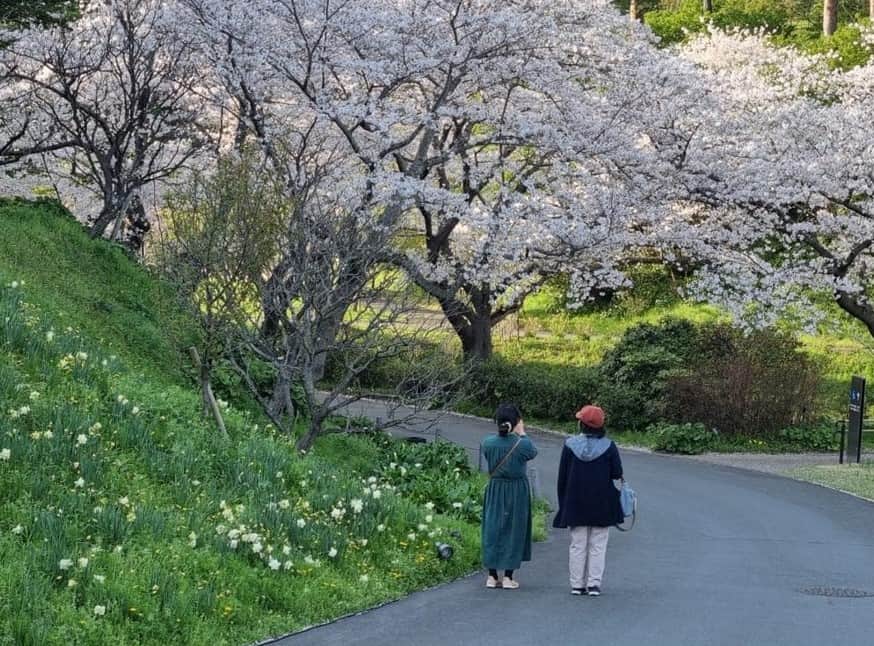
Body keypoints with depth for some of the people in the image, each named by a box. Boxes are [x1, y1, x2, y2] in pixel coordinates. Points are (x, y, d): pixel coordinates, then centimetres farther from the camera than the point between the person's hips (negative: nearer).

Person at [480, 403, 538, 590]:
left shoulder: (488, 443, -9)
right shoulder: (522, 444, -15)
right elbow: (533, 452, 6)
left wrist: (501, 433, 15)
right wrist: (522, 434, 16)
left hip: (495, 489, 2)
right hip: (517, 491, -2)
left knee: (492, 529, 10)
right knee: (514, 530, 7)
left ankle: (492, 576, 11)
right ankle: (508, 577, 6)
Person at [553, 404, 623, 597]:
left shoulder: (569, 445, -5)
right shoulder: (608, 446, -8)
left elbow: (562, 477, -1)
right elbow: (618, 474, -6)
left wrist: (563, 503, 8)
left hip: (575, 505, 1)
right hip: (602, 506, -1)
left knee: (578, 545, 8)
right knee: (598, 545, 5)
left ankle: (577, 584, 8)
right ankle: (594, 584, 2)